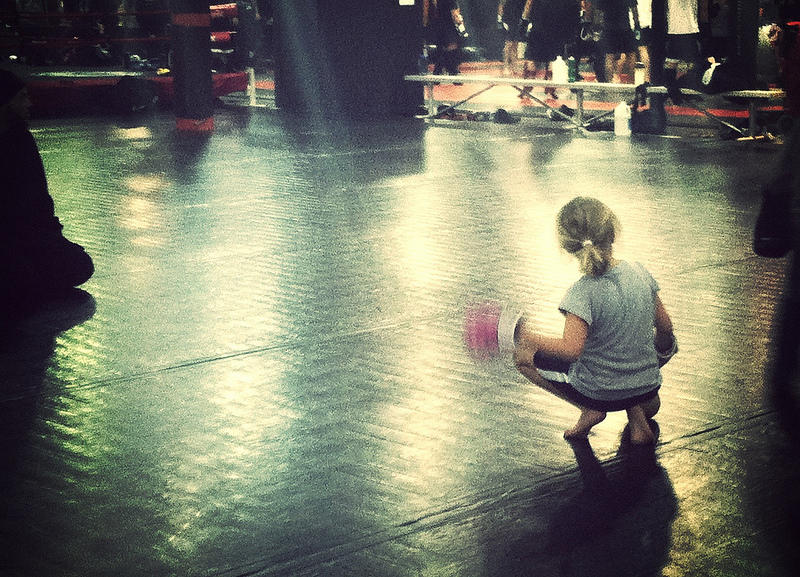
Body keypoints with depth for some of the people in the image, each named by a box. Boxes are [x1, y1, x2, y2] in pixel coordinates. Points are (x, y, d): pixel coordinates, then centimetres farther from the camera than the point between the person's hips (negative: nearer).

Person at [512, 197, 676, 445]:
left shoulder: (583, 293, -25)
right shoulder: (639, 272, -7)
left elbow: (570, 349, -33)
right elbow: (665, 326, 3)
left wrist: (531, 338, -18)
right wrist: (663, 349, 25)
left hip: (599, 393, -5)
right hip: (647, 384, 5)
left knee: (523, 356, 10)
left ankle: (590, 411, 4)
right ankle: (637, 414, 18)